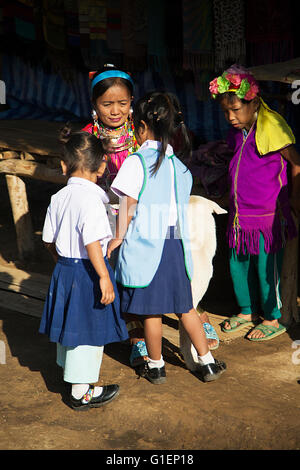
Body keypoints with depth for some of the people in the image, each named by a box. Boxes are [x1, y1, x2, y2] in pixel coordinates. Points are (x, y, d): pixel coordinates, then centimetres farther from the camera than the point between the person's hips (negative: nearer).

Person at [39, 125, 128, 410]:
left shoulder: (58, 198, 3)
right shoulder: (91, 200, -21)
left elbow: (49, 240, 10)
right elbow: (92, 242, -28)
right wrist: (104, 277, -24)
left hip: (63, 269, 8)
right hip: (86, 272, -8)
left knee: (69, 325, 24)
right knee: (88, 331, 5)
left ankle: (69, 371, 45)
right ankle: (81, 391, 16)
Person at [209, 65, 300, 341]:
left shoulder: (271, 128, -15)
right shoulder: (237, 131, 7)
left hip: (267, 214, -7)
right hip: (240, 212, 7)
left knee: (266, 267, 3)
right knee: (238, 264, 15)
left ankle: (273, 319, 20)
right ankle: (247, 311, 34)